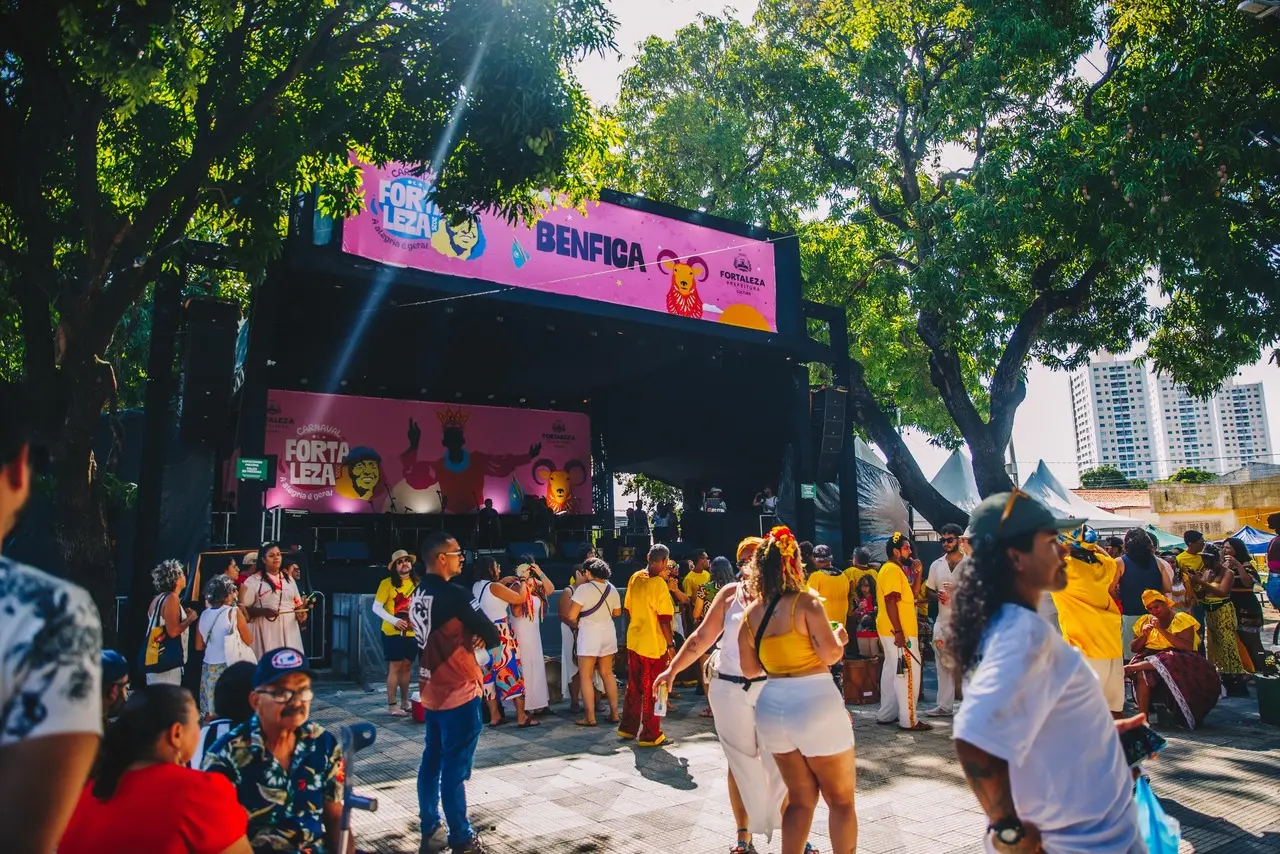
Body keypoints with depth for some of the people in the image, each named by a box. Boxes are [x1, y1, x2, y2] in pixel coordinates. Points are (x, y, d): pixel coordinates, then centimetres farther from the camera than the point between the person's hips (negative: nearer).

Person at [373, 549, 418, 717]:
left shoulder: (416, 584, 7)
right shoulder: (387, 583, -9)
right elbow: (376, 607, -11)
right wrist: (394, 621, -20)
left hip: (411, 633, 5)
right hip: (392, 632, -5)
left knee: (406, 666, 12)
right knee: (395, 667, -3)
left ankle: (405, 703, 23)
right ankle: (391, 706, 5)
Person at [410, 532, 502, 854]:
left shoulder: (418, 594, 6)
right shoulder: (453, 594, -21)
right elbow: (492, 635, -17)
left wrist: (468, 637, -3)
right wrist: (483, 637, 4)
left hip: (432, 690, 9)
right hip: (458, 692, -9)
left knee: (432, 759, 18)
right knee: (455, 767, 0)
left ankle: (429, 826, 30)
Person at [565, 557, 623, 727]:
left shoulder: (584, 588, -13)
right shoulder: (612, 589, 4)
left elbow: (571, 616, -15)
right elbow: (617, 613, 16)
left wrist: (576, 623, 6)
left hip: (589, 634, -6)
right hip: (608, 633, 6)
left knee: (586, 676, 3)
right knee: (607, 673, 15)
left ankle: (590, 718, 4)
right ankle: (614, 713, 17)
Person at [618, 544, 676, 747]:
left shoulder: (634, 578, 1)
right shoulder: (659, 584, -19)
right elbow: (664, 619, -18)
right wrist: (670, 644, -8)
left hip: (633, 641, 7)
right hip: (654, 645, -7)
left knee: (633, 687, 19)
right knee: (652, 692, 5)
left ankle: (627, 728, 28)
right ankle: (650, 736, 14)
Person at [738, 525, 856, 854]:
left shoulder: (751, 613, 4)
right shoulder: (805, 602, -12)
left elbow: (749, 669, 10)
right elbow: (830, 655, -17)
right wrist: (839, 636, 3)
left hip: (772, 706, 6)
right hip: (815, 705, -5)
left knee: (800, 799, 19)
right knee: (841, 799, 13)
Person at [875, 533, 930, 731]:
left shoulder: (895, 569, 17)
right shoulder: (892, 569, -16)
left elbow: (911, 595, 18)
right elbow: (890, 602, -23)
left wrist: (918, 573, 8)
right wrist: (898, 632, -25)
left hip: (893, 630, 11)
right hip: (898, 631, -11)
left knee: (892, 671, 14)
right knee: (908, 672, -6)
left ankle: (886, 714, 21)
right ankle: (908, 719, -2)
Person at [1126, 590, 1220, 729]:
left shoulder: (1181, 619, 0)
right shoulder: (1145, 621, 13)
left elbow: (1188, 647, -15)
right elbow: (1133, 648, 13)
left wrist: (1161, 630, -17)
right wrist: (1144, 635, -6)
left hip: (1178, 659, -4)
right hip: (1150, 657, 4)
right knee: (1142, 673, -32)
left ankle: (1129, 668, -28)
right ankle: (1142, 717, -30)